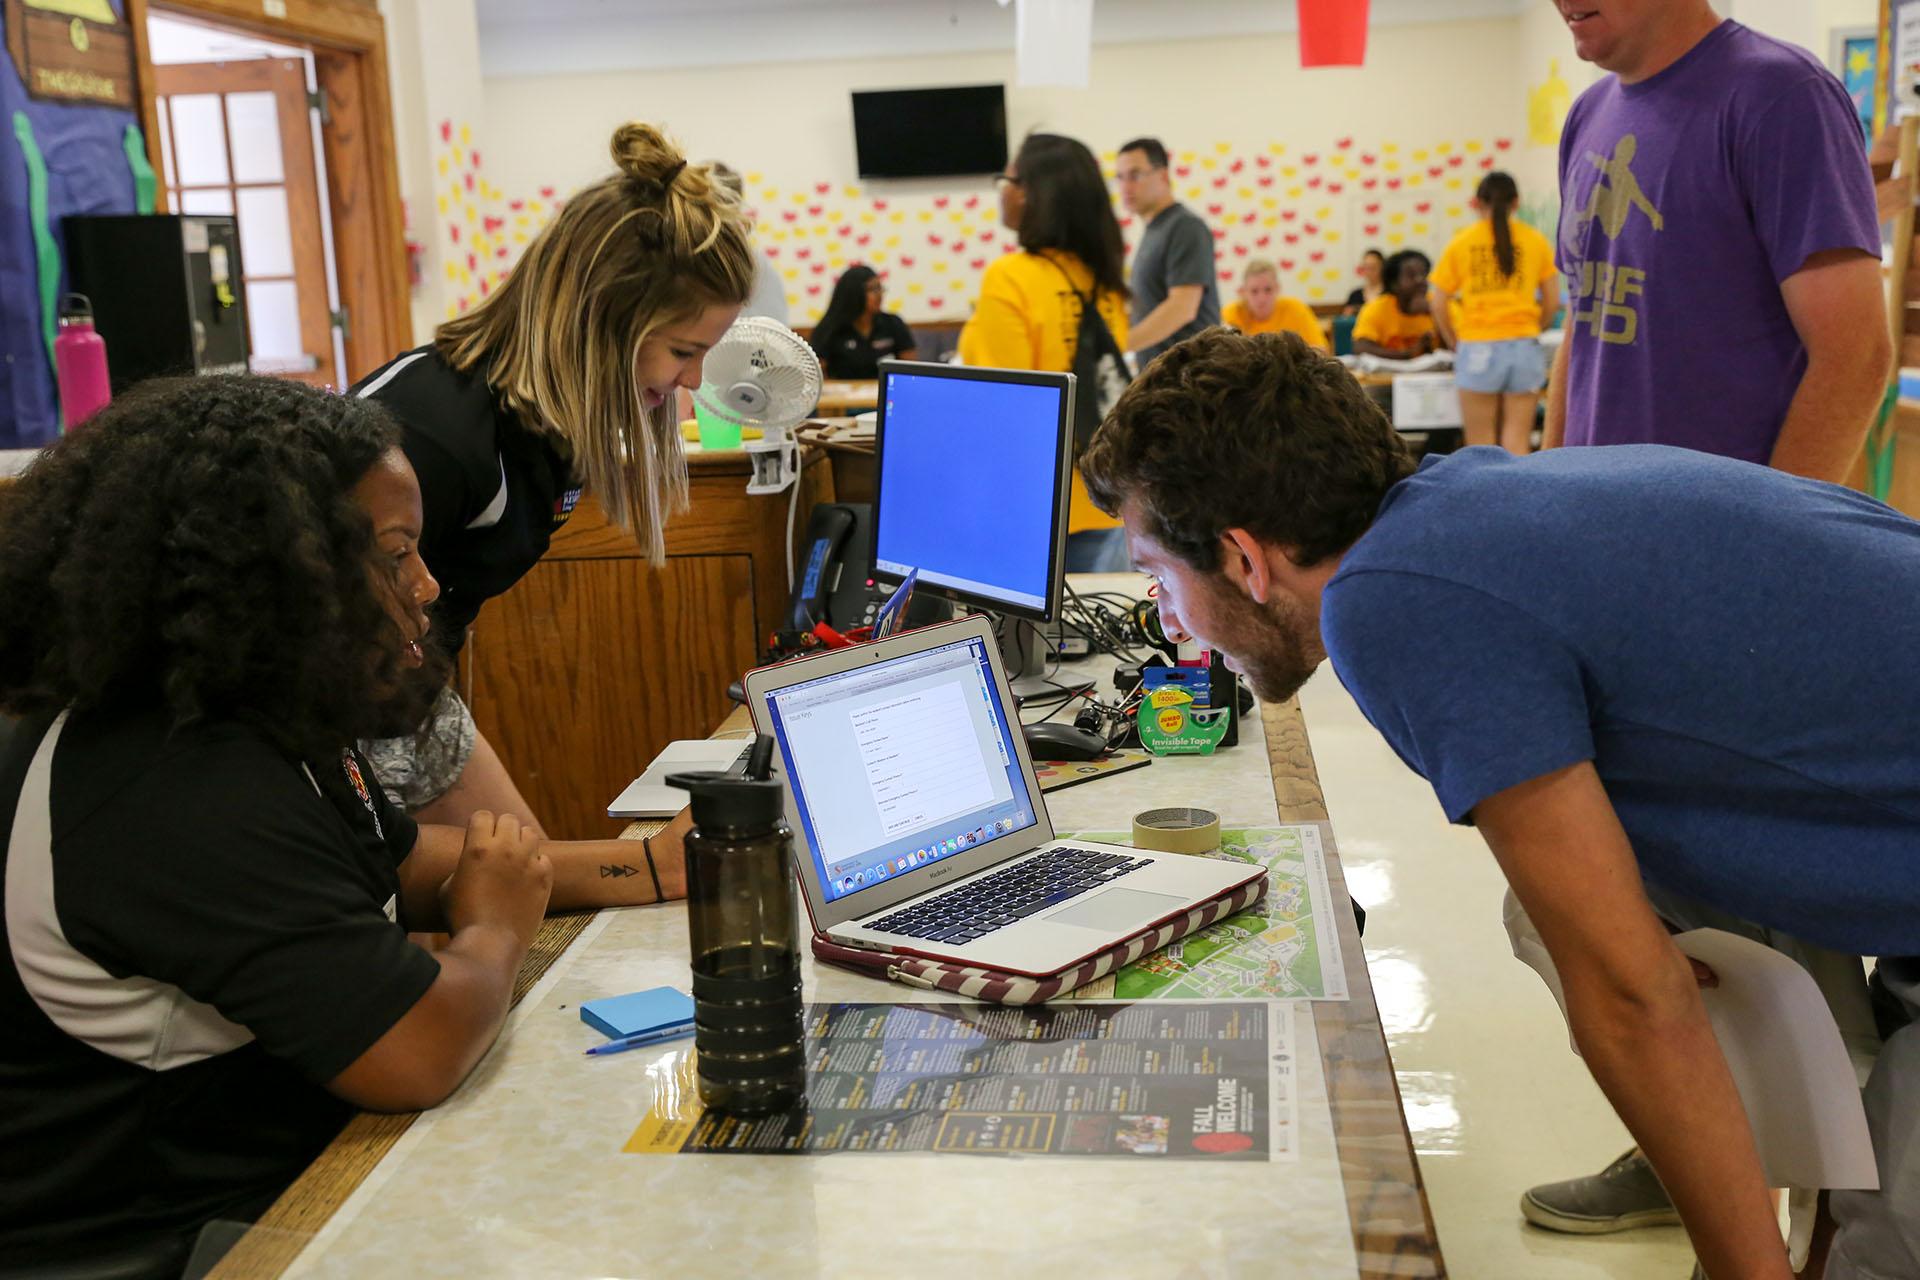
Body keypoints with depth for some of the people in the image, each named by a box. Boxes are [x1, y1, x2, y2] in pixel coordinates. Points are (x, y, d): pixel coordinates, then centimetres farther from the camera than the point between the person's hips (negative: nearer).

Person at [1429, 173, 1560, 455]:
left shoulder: (1461, 243, 2)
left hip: (1478, 347, -1)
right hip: (1524, 346, 1)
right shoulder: (1536, 240, 5)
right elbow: (1552, 301, 6)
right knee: (1517, 441, 2)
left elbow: (1437, 304, 2)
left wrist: (1455, 344, 13)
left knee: (1480, 444, 3)